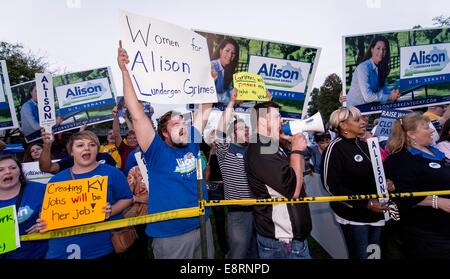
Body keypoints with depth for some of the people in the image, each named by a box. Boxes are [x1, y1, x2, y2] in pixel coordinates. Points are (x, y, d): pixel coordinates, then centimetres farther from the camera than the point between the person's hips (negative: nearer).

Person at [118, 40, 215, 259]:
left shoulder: (191, 143, 0)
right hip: (170, 235, -5)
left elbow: (204, 112, 6)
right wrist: (124, 70, -24)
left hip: (202, 226, 5)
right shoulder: (157, 151, -12)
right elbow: (137, 114, -21)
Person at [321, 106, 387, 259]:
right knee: (360, 255, 2)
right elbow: (332, 185, -20)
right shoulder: (335, 147, -15)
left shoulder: (364, 144, 9)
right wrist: (365, 204, -21)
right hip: (353, 215, -7)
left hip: (376, 212, 8)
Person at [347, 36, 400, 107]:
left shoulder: (380, 67, 4)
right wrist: (390, 97, -16)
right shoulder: (363, 67, -19)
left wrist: (392, 94, -12)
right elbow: (367, 96, -25)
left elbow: (382, 88, 8)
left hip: (367, 106, 7)